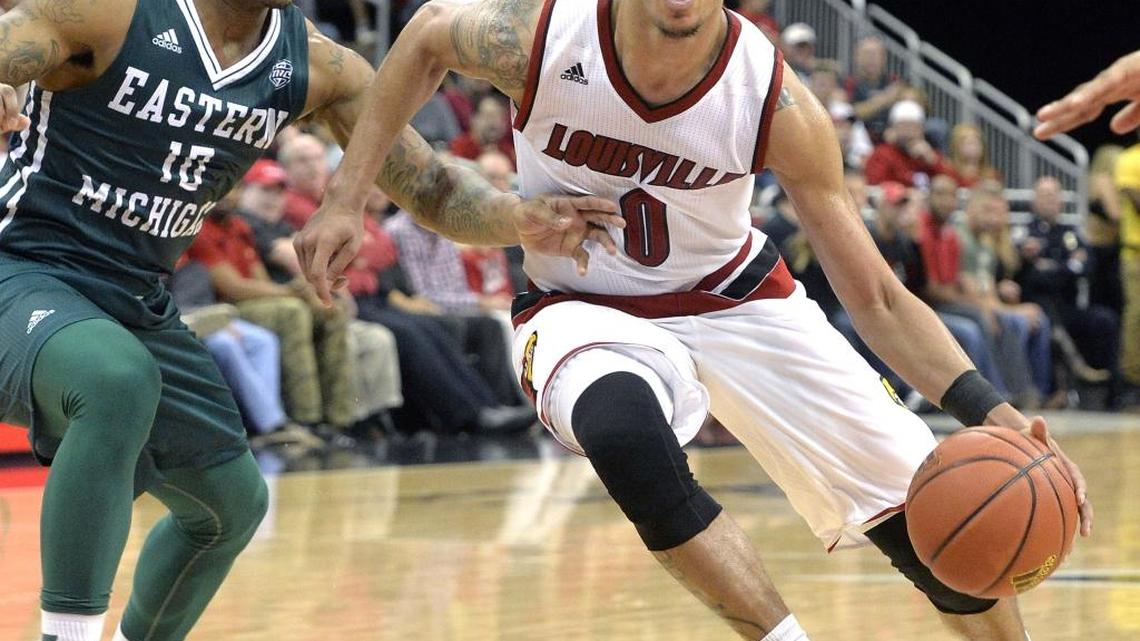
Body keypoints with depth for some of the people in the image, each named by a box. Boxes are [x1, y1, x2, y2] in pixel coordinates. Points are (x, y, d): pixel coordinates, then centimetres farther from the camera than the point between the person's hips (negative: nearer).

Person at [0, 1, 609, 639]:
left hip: (138, 299, 8)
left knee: (232, 502, 20)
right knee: (121, 379, -39)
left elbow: (434, 189, 1)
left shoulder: (318, 64, -1)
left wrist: (522, 217, -20)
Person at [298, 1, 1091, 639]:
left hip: (735, 297, 2)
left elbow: (876, 300, -18)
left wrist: (990, 413, -33)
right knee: (625, 437, -38)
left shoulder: (775, 101, -24)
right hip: (585, 309, -1)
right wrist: (348, 198, -3)